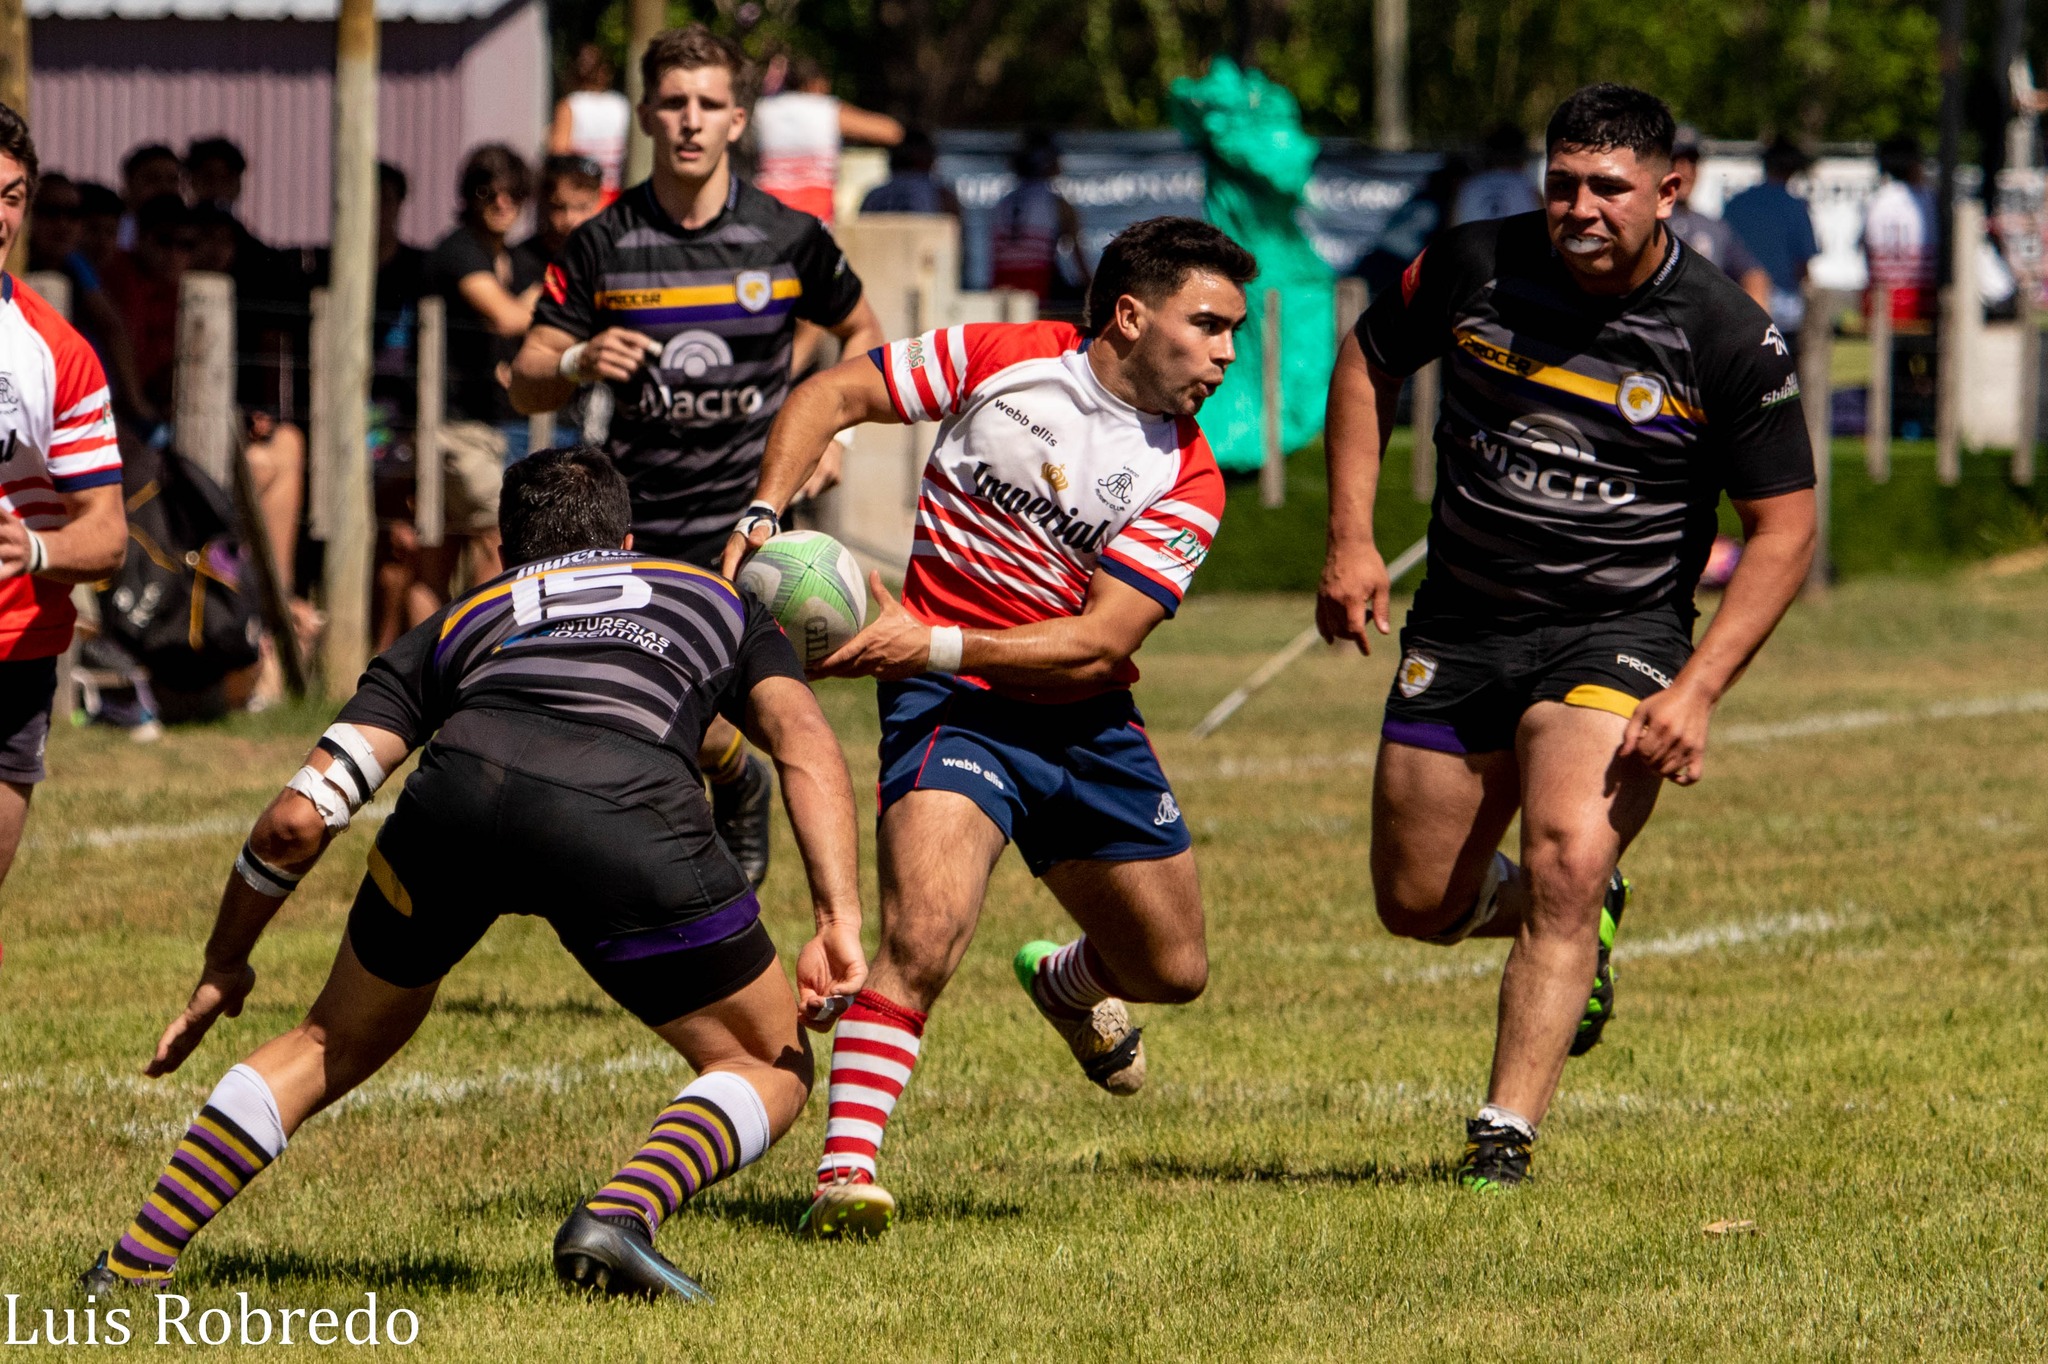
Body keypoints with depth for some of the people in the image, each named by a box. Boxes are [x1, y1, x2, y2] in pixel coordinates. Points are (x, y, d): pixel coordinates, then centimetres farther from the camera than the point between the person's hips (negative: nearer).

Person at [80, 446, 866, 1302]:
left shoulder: (456, 625, 36)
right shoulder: (716, 601, 38)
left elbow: (298, 817, 27)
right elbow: (804, 741, 16)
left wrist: (222, 967, 40)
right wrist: (839, 922, 7)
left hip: (456, 798, 2)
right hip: (630, 823, -2)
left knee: (340, 1042, 28)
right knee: (771, 1066, 18)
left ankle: (134, 1266, 23)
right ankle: (620, 1219, -9)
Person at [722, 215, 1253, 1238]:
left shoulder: (1186, 480, -6)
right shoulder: (1001, 359, -9)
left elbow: (1101, 641, -15)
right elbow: (831, 395, 1)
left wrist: (935, 643, -26)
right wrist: (763, 517, -14)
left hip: (1085, 721, 4)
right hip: (951, 703, -4)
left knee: (1173, 968, 17)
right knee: (925, 933, -28)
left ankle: (1067, 980, 52)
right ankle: (844, 1173, -24)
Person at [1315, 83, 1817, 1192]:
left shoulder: (1728, 340, -13)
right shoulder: (1475, 267, -8)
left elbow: (1783, 528, -6)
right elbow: (1369, 362, 12)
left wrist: (1697, 689, -16)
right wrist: (1350, 539, 1)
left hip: (1619, 634, -4)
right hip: (1459, 631, 4)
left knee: (1566, 866, -25)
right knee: (1417, 904, 9)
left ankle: (1503, 1138, -20)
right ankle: (1580, 931, 41)